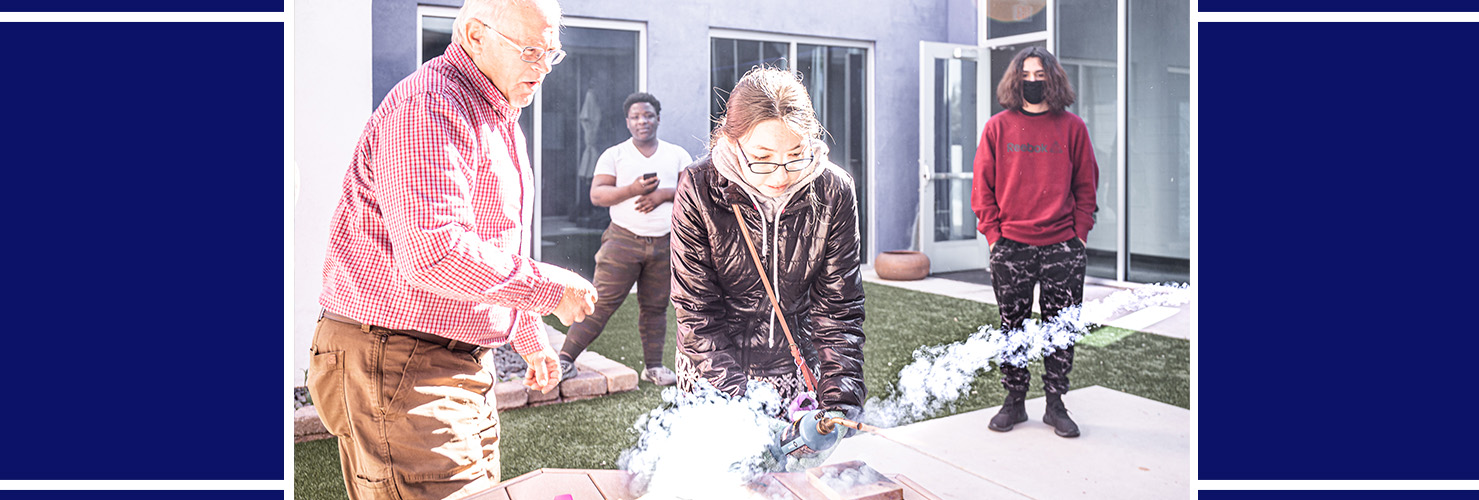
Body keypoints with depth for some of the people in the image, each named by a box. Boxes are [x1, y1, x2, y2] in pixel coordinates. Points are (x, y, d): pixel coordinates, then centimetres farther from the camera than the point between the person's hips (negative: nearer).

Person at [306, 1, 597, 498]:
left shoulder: (499, 119, 17)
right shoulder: (430, 108, -18)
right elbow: (435, 252, -30)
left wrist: (531, 338, 26)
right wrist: (549, 287, -19)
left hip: (463, 364, 10)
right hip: (394, 362, -10)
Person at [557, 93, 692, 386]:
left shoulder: (676, 155, 12)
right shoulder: (613, 155, 5)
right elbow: (597, 195, -4)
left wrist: (665, 194, -10)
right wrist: (632, 190, -19)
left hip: (664, 244, 2)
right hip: (623, 240, -2)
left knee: (655, 306, 7)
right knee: (602, 302, -7)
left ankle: (654, 366, 16)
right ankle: (566, 358, -1)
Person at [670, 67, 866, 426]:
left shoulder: (833, 192, -14)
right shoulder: (699, 191, -19)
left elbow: (837, 305, -9)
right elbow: (697, 309, -16)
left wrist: (840, 399, -20)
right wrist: (735, 398, -25)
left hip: (798, 372, 2)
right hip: (713, 371, -1)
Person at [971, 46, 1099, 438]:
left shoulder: (1072, 127, 5)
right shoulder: (998, 127, 4)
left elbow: (1086, 187, 8)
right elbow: (982, 186, 5)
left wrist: (1079, 234, -1)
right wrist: (992, 233, -3)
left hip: (1062, 246, 0)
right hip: (1011, 245, 0)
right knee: (1013, 327, 7)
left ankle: (1055, 405, 18)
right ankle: (1014, 401, 19)